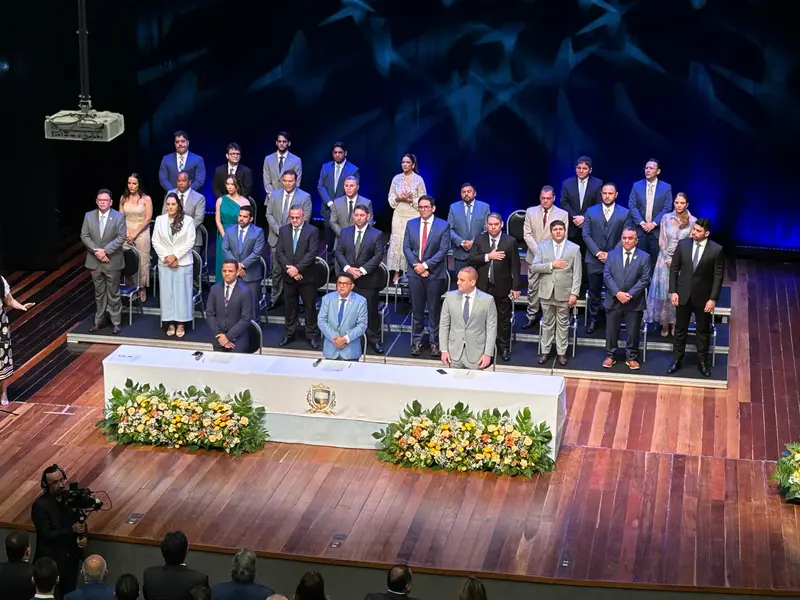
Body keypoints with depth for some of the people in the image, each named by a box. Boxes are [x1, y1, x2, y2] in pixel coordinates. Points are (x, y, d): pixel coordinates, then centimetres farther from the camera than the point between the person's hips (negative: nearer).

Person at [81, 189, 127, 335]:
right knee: (99, 293, 12)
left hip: (112, 261, -3)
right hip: (95, 261, 3)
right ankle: (99, 321, 20)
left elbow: (121, 237, -12)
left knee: (114, 294, 5)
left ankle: (116, 322, 13)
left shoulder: (119, 217, -7)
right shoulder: (89, 216, 2)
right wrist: (96, 251, -14)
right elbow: (84, 236, 0)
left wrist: (105, 250, -19)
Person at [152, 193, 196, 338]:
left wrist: (175, 256, -13)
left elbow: (190, 242, -7)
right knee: (167, 292, 3)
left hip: (183, 263, -2)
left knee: (182, 292, 0)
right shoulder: (160, 220, 4)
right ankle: (170, 322, 10)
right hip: (165, 263, 2)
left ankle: (180, 323, 6)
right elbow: (155, 241, 2)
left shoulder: (187, 221, -3)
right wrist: (166, 257, -9)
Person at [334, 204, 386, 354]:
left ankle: (374, 340, 12)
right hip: (348, 278, 3)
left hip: (368, 280, -3)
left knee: (371, 311, 2)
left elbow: (378, 256, -8)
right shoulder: (344, 232, 9)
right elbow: (339, 252, 5)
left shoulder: (377, 234, -1)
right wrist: (348, 268, -12)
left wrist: (362, 270, -16)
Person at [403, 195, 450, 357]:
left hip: (435, 274, -3)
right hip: (415, 273, 3)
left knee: (434, 310, 3)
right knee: (417, 309, 7)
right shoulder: (411, 224, 7)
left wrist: (425, 265, -14)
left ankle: (435, 343, 9)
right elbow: (406, 247, 5)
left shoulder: (443, 226, -3)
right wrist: (416, 265, -9)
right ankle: (416, 342, 14)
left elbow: (443, 250, -9)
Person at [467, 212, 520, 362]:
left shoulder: (510, 241, -4)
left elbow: (515, 265, -4)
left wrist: (516, 287, -7)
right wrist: (488, 256, -19)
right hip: (483, 286, 2)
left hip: (502, 287, -2)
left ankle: (504, 348, 18)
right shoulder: (479, 240, 3)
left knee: (504, 319, 6)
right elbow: (471, 259, -6)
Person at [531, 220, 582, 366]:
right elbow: (534, 267, -4)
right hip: (546, 292, 1)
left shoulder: (574, 248, 0)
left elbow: (577, 274, -3)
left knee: (563, 324, 6)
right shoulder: (542, 247, 3)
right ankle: (545, 351, 17)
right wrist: (551, 265, -16)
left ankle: (561, 352, 13)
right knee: (547, 323, 10)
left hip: (564, 293, -1)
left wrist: (574, 293, -10)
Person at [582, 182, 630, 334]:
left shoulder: (624, 213, 1)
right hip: (594, 259, 1)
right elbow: (586, 235, 1)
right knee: (594, 292, 7)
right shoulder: (591, 211, 4)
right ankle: (593, 320, 18)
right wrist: (598, 253, -9)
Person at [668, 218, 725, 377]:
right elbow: (674, 269, 2)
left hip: (703, 297, -2)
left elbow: (718, 276, -8)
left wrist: (713, 299, -11)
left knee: (703, 331, 11)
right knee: (680, 330, 12)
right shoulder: (683, 244, -5)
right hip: (683, 295, 2)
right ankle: (676, 360, 23)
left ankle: (702, 362, 23)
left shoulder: (716, 250, -12)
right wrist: (673, 291, -3)